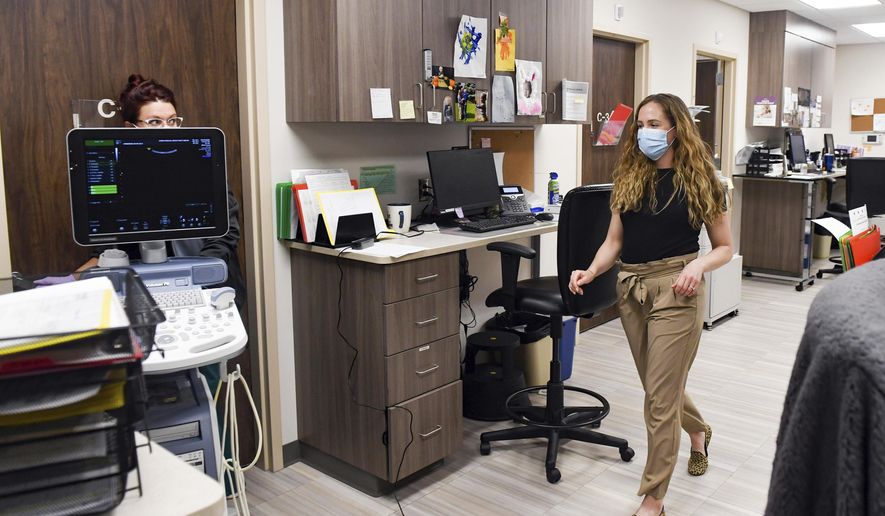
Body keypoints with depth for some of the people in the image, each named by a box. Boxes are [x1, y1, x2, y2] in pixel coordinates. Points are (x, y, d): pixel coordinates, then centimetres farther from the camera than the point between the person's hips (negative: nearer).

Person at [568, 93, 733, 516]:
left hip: (675, 291, -5)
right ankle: (699, 432, 52)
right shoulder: (629, 176, 8)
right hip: (631, 289, 5)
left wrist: (698, 265, -19)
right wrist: (591, 271, -13)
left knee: (660, 397, -3)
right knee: (660, 384, 20)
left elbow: (724, 247, 1)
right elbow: (614, 240, 5)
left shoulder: (697, 179, -4)